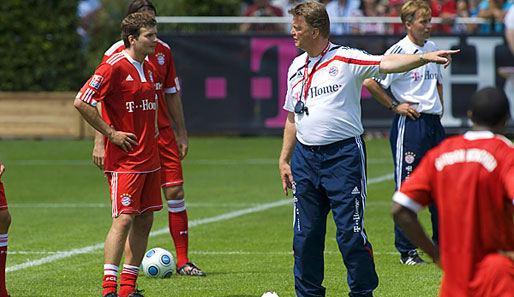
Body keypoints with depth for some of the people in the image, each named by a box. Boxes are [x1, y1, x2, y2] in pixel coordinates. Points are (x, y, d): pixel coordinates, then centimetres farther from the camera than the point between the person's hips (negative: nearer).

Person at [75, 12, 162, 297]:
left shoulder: (149, 68, 13)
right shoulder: (114, 67, -13)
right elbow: (81, 102, -17)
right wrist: (111, 133, -14)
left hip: (149, 158, 8)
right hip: (124, 159, -8)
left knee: (144, 221, 8)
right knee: (124, 219, -12)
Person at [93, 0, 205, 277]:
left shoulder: (163, 51, 9)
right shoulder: (116, 54, -6)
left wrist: (181, 132, 15)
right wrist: (100, 142, -12)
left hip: (162, 134, 4)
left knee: (175, 192, -2)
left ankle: (183, 261, 3)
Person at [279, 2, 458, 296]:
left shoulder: (346, 60, -4)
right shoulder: (296, 67, 14)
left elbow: (387, 63, -17)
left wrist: (424, 57, -33)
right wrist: (284, 160, 20)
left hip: (343, 154, -6)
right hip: (304, 158, 6)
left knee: (351, 233, -5)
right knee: (306, 233, 6)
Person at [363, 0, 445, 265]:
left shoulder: (431, 48, 12)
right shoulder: (398, 51, -11)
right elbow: (370, 82, -16)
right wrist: (395, 106, -10)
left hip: (434, 124, 7)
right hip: (409, 124, -7)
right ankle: (406, 251, 3)